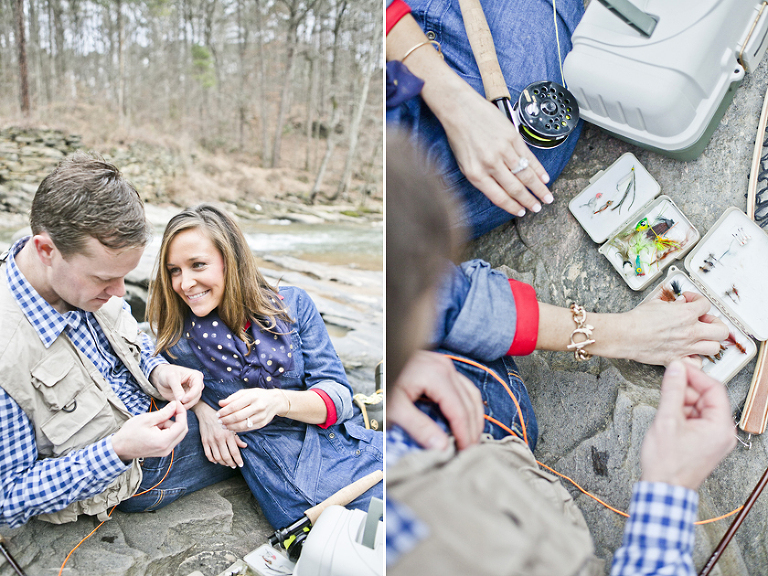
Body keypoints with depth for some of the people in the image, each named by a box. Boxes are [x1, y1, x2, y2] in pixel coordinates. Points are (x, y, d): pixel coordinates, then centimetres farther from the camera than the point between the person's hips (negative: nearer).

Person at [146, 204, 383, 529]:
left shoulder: (292, 305, 3)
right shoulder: (176, 338, 1)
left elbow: (338, 395, -1)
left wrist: (279, 401, -20)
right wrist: (203, 411, -1)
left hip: (354, 447, 3)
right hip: (298, 487, -3)